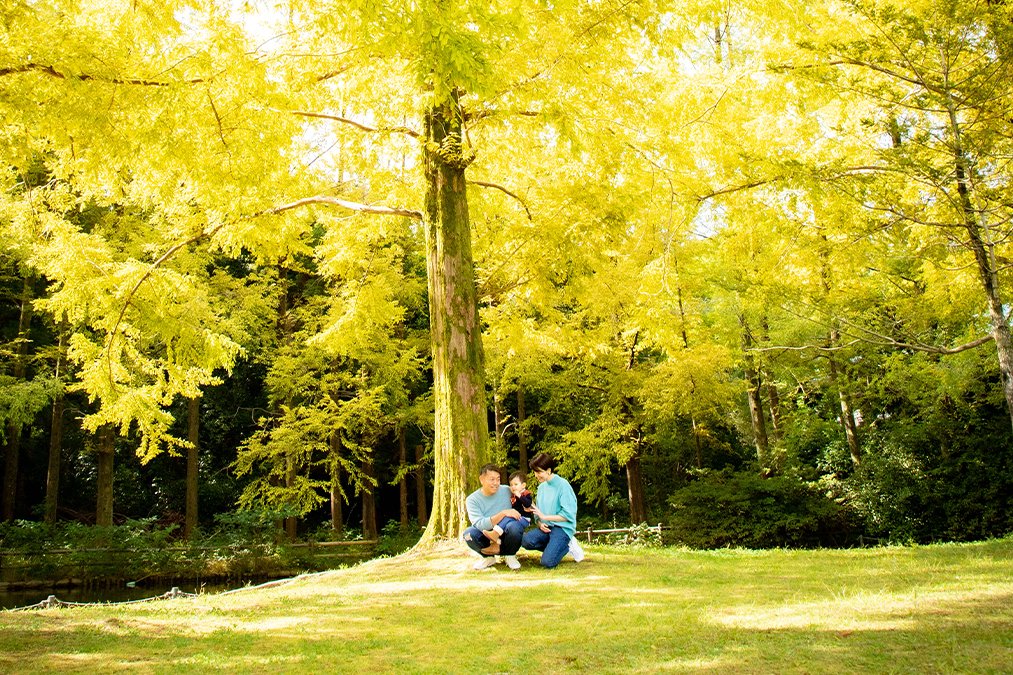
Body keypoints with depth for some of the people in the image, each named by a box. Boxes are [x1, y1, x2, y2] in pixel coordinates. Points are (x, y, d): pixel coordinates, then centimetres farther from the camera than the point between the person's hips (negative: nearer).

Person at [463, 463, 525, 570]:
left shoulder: (507, 491, -2)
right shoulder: (472, 500, -7)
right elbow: (480, 525, -21)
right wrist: (504, 513, -26)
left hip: (506, 539, 0)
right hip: (487, 540, 0)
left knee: (514, 525, -32)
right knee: (469, 533, -30)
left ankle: (510, 556, -3)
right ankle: (488, 557, 0)